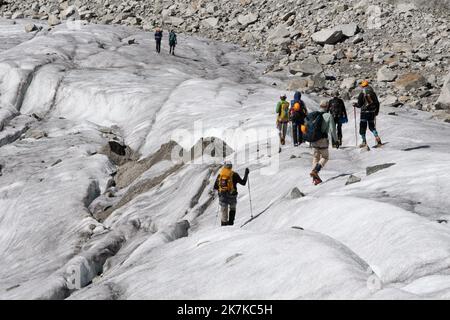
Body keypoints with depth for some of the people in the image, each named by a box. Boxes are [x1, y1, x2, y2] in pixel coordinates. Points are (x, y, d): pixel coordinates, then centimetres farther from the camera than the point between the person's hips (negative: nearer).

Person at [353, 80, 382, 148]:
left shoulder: (362, 94, -10)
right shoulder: (373, 93, 6)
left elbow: (360, 104, -9)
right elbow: (377, 103, 10)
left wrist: (355, 105, 13)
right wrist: (376, 112, 20)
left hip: (364, 112, -5)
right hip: (372, 112, 5)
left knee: (363, 127, 3)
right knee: (372, 127, 17)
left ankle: (364, 141, -3)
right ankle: (377, 138, -3)